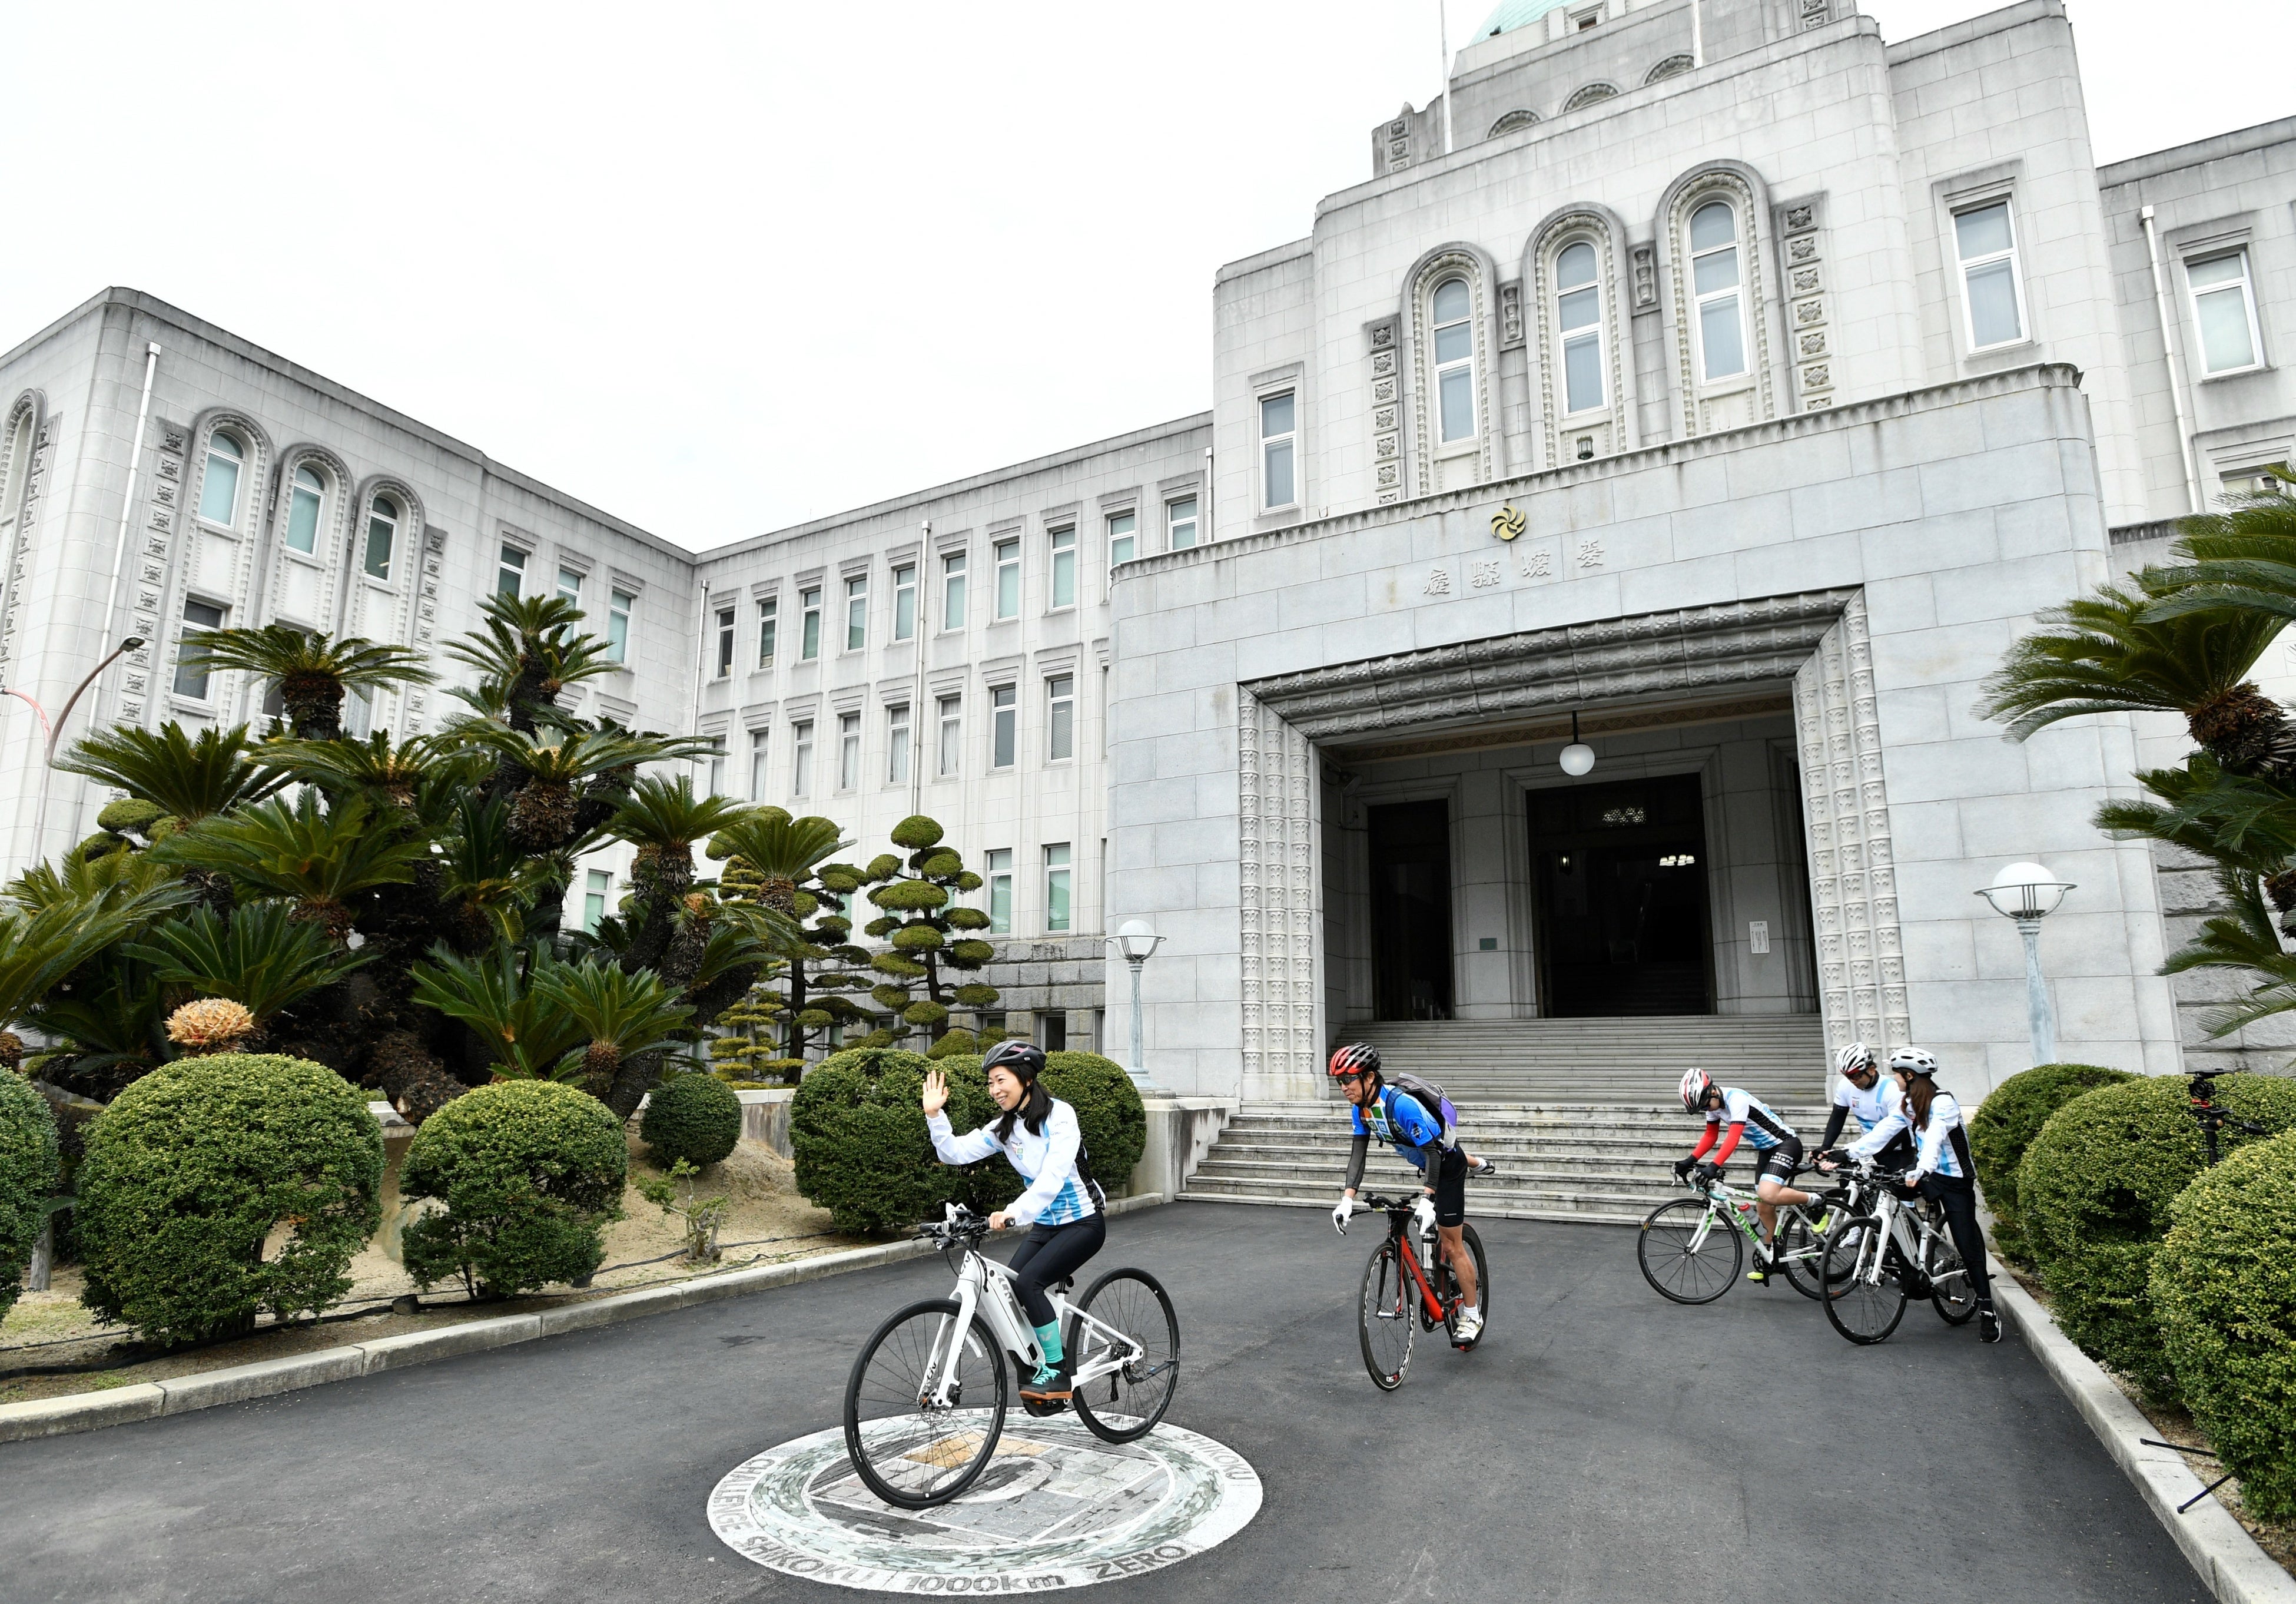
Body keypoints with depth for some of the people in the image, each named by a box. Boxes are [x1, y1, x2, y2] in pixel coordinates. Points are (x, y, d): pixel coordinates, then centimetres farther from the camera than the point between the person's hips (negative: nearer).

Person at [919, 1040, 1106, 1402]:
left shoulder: (1059, 1115, -19)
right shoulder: (1003, 1128, 2)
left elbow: (1053, 1177, -31)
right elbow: (955, 1152, -5)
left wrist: (1015, 1213, -43)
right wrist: (934, 1114, -18)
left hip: (1083, 1222, -7)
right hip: (1045, 1224, 7)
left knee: (1027, 1281, -23)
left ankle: (1058, 1372, -7)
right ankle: (1036, 1373, 13)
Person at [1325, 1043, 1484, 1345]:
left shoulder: (1401, 1104, -38)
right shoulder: (1362, 1106, -15)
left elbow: (1432, 1152, -36)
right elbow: (1358, 1152, -16)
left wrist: (1427, 1200, -43)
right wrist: (1347, 1198, -25)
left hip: (1446, 1163, -8)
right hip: (1424, 1159, 8)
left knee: (1450, 1244, -2)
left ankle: (1472, 1317, 11)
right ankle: (1475, 1164, 67)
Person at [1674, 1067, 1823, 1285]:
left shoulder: (1736, 1099, -27)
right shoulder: (1712, 1103, 0)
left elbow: (1733, 1137, -36)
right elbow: (1711, 1136, 9)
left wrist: (1713, 1166, -44)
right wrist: (1691, 1160, -3)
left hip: (1786, 1144, -9)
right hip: (1766, 1150, 9)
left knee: (1767, 1195, -29)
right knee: (1763, 1207, 10)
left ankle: (1813, 1200, -5)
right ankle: (1768, 1258, 27)